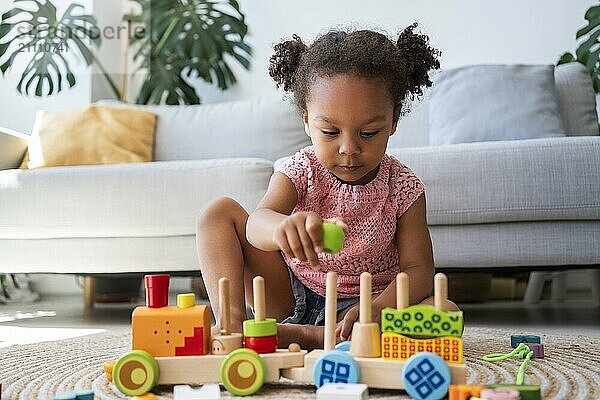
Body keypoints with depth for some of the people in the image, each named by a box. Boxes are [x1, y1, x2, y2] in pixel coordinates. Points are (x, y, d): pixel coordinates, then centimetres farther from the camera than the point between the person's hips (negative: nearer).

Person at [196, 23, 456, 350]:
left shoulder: (402, 186, -8)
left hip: (357, 307, 0)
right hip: (291, 297, 1)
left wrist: (377, 310, -34)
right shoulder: (300, 171, -10)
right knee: (220, 212, -9)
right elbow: (256, 222, -30)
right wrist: (282, 226, -57)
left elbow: (418, 269, -12)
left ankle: (304, 337, -31)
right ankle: (232, 320, -26)